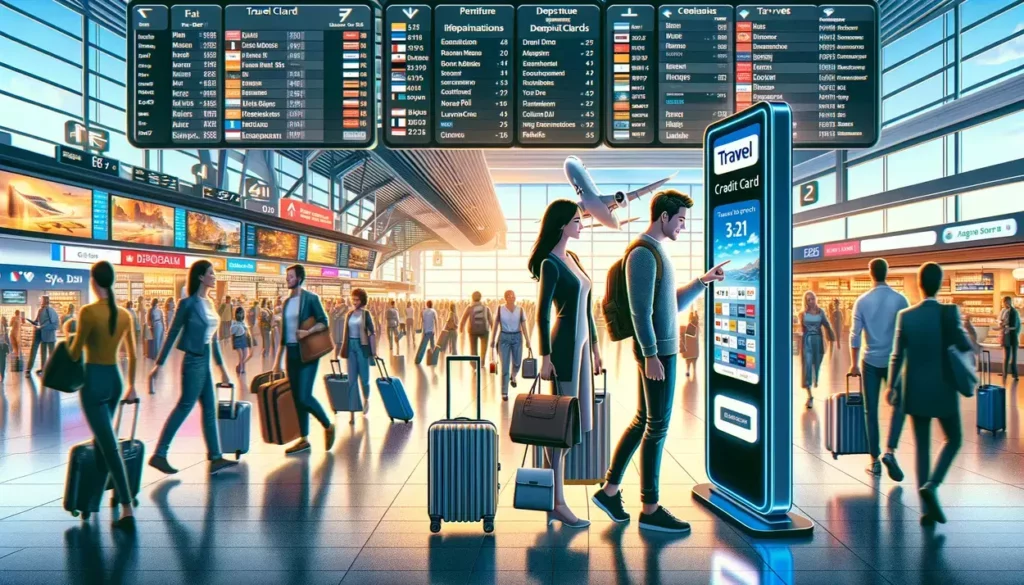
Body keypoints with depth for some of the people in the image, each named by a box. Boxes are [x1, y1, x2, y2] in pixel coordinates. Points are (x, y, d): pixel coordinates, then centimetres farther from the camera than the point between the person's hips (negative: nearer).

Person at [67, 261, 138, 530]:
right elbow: (132, 355, 11)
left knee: (109, 446, -8)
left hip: (94, 380, -6)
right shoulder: (124, 314, 4)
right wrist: (131, 386, 22)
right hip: (115, 379, 6)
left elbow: (75, 354, -10)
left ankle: (127, 512, -11)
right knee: (101, 440, 25)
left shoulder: (88, 311, -14)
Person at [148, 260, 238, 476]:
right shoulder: (188, 303, -11)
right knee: (184, 407, -2)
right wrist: (159, 364, -9)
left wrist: (221, 366, 18)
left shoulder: (210, 304, 10)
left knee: (210, 409, 8)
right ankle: (159, 455, 8)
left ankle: (215, 457, 13)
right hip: (193, 361, -8)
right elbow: (172, 334, -9)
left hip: (205, 361, 8)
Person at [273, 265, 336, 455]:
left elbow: (323, 322, -10)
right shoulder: (287, 302, 13)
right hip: (291, 353, 7)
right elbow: (284, 333, 16)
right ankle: (304, 439, 14)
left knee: (304, 397, -13)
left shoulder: (310, 298, -6)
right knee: (297, 398, 7)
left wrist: (308, 332, -27)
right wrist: (278, 359, 15)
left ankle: (328, 426, 8)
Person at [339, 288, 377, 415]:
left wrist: (373, 352, -9)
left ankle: (366, 400, 25)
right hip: (351, 346, 4)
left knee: (364, 376, 3)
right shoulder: (349, 315, 9)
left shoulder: (366, 314, -4)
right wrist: (344, 350, 10)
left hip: (362, 346, -4)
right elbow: (345, 333, 13)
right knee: (352, 377, 4)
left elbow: (372, 333, -5)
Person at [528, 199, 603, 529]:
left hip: (581, 344, 9)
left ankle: (553, 494, 19)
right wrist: (546, 356, -17)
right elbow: (543, 312, -13)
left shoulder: (573, 259, 15)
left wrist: (594, 346, 19)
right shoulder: (551, 263, -9)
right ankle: (558, 503, 3)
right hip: (564, 345, -9)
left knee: (572, 423, 10)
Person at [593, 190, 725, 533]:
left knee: (643, 421, 14)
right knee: (657, 428, -2)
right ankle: (650, 509, 9)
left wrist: (703, 281, 16)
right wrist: (651, 355, -22)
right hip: (657, 351, -10)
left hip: (663, 348, 10)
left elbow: (673, 305, 21)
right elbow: (641, 310, -19)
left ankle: (609, 490, 21)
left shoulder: (657, 251, 18)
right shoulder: (644, 252, -13)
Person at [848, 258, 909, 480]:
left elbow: (855, 334, -3)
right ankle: (890, 451, -4)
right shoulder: (900, 300, -3)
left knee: (871, 411, 6)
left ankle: (875, 460, 9)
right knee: (899, 405, 13)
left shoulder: (862, 301, -3)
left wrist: (854, 363, 5)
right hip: (894, 361, 0)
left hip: (870, 361, 0)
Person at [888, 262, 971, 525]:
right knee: (954, 439, 17)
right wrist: (969, 336, 11)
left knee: (922, 446, 10)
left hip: (915, 391, 3)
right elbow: (965, 347, -12)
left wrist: (892, 386, 10)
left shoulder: (905, 316, -2)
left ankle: (926, 509, 10)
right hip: (943, 390, -2)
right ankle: (931, 485, -5)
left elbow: (897, 355, 0)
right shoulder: (949, 312, -11)